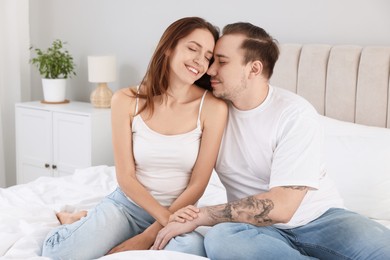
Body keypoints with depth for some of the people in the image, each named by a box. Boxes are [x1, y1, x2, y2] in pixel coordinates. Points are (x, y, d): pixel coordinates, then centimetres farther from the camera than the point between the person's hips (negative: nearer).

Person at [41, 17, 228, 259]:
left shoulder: (213, 108, -12)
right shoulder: (127, 100, -8)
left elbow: (197, 185, -10)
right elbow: (126, 177, -7)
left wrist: (149, 235, -14)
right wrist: (167, 218, -21)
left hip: (178, 210, 1)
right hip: (128, 203, 0)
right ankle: (80, 223, 12)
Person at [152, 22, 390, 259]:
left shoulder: (296, 114, -14)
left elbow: (281, 206, -22)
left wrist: (200, 217, -21)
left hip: (321, 219, -3)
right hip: (262, 229, 4)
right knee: (219, 238, -34)